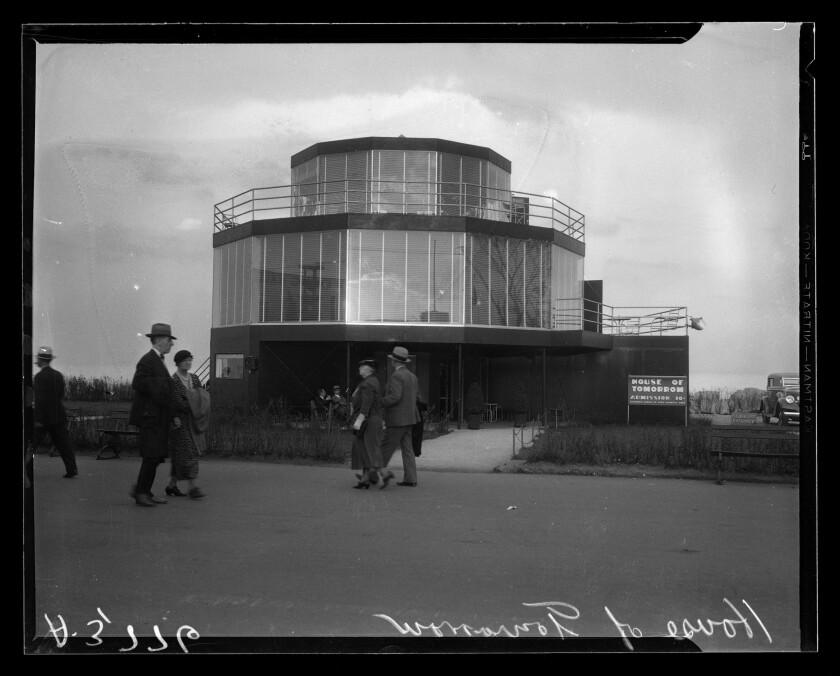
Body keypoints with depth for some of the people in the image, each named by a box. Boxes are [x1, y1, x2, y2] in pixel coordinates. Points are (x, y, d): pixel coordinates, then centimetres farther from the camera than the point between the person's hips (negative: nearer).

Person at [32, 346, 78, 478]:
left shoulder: (40, 376, -11)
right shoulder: (59, 375, 8)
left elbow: (40, 399, -18)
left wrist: (38, 419, -19)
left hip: (44, 416, -5)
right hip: (59, 415, 5)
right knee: (63, 443, 5)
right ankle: (72, 468, -1)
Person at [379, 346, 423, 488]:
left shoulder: (396, 376, -14)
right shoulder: (412, 376, 12)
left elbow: (395, 396, -24)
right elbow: (418, 398, 15)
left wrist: (379, 402, -15)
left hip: (397, 419, -8)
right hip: (408, 418, 8)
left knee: (387, 447, -2)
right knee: (407, 448, 8)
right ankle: (410, 478, 5)